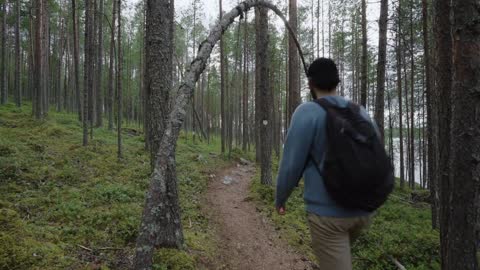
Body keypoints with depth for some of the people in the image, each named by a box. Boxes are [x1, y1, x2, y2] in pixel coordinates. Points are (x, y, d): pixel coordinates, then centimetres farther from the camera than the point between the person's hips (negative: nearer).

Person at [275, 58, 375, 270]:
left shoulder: (306, 113, -14)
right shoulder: (361, 114, 4)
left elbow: (291, 166, -13)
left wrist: (280, 198, 6)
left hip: (327, 212, -6)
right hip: (362, 210, 7)